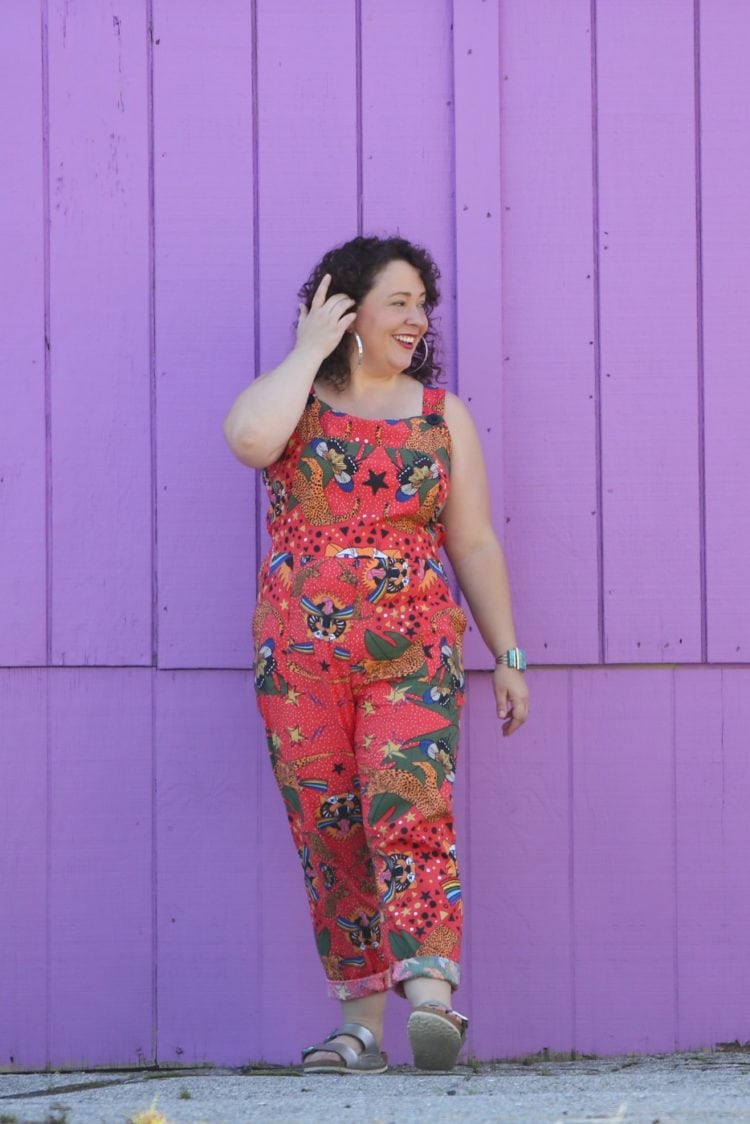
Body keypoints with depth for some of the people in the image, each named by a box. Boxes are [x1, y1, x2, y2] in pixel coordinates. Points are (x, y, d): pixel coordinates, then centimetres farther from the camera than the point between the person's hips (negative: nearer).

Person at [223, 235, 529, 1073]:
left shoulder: (442, 416, 12)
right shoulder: (291, 400, 7)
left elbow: (475, 545, 13)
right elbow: (248, 438, -19)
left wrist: (508, 657, 9)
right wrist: (311, 349, -7)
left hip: (415, 653, -1)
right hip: (300, 655, 1)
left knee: (410, 810, -20)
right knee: (330, 839, 1)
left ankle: (432, 999, -34)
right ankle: (360, 1027, 8)